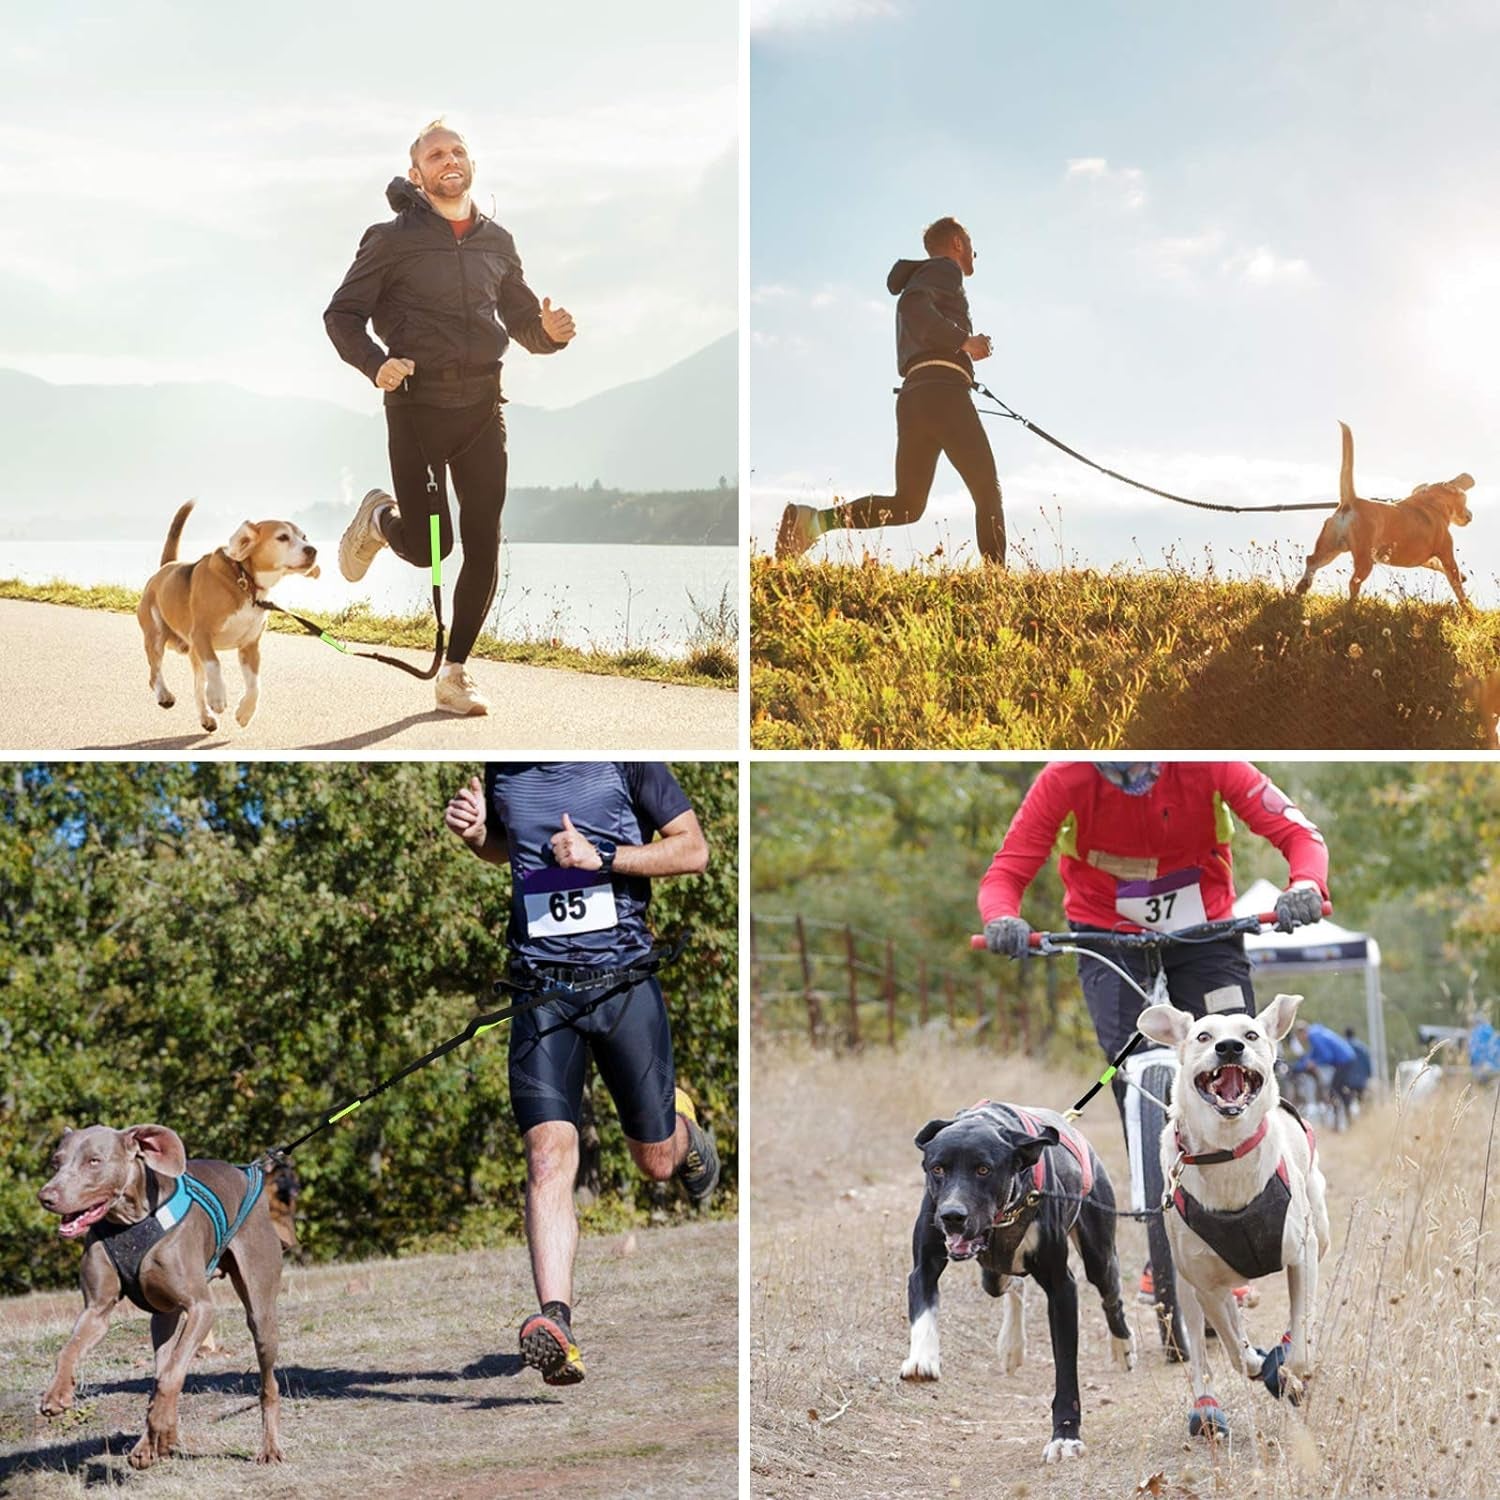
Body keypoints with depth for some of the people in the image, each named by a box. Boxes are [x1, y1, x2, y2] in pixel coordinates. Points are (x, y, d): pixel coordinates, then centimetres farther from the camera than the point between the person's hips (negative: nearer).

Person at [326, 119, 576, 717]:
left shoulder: (497, 243, 12)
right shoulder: (392, 240, -2)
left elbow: (523, 324, 19)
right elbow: (341, 315, -2)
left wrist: (550, 332, -5)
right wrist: (375, 363, -20)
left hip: (482, 405, 4)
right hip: (416, 405, -4)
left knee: (483, 545, -2)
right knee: (426, 547, -6)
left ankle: (455, 672, 9)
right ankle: (378, 517, 30)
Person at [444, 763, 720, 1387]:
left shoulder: (624, 760, -5)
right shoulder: (503, 770, 7)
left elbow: (694, 849, -4)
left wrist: (603, 858, -16)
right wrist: (476, 833, 2)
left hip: (624, 979, -2)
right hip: (541, 983, 2)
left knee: (656, 1162, 11)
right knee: (548, 1156, -17)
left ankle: (682, 1127, 48)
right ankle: (555, 1325, -26)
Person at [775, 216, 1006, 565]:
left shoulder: (920, 279, 33)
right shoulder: (945, 270, 6)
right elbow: (912, 306, -16)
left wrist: (962, 348, 26)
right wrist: (962, 340, -18)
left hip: (912, 396, 8)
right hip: (944, 391, -8)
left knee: (906, 506, 1)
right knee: (987, 491, -4)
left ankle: (813, 520, -15)